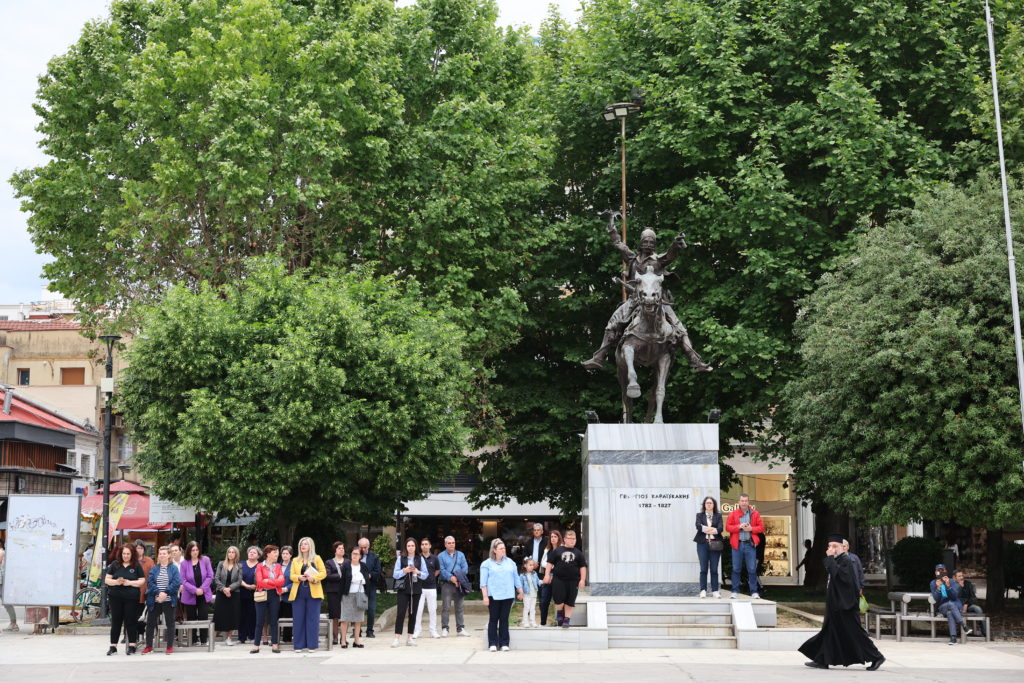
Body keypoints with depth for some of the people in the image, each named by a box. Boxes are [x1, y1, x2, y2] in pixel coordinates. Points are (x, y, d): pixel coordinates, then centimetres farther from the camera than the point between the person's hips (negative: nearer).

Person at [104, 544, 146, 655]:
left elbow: (142, 581, 2)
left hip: (131, 598, -1)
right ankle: (113, 647, 10)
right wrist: (116, 582, -13)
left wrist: (130, 582, -13)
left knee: (131, 622, 0)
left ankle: (132, 646, 6)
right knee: (115, 622, 4)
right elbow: (107, 579, 6)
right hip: (115, 597, 1)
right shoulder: (114, 564, 8)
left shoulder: (136, 566, 5)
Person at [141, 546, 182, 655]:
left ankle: (170, 646, 11)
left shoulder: (173, 568, 1)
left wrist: (166, 593, -19)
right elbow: (150, 582, -4)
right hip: (155, 601, 2)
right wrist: (158, 593, -18)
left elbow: (176, 583, -9)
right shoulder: (154, 569, 7)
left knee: (170, 623, 3)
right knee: (150, 623, 6)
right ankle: (149, 646, 16)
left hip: (168, 600, -2)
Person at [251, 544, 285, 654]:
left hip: (274, 595, 3)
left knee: (274, 620, 5)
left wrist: (267, 580, -12)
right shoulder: (260, 566, 0)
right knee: (260, 621, -1)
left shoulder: (278, 566, 10)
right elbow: (259, 581, -13)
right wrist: (275, 583, -10)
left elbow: (281, 581, -3)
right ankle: (256, 645, 4)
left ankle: (274, 645, 10)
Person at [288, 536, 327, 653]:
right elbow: (292, 576, 8)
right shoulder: (295, 560, 14)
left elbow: (323, 573, 1)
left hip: (313, 592, -2)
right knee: (298, 619, 1)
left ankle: (311, 645, 4)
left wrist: (314, 578, -16)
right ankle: (299, 645, 7)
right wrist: (299, 577, -14)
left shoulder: (317, 558, 7)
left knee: (312, 619, -1)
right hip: (298, 593, 2)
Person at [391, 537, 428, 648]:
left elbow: (425, 575, 7)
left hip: (416, 590, 2)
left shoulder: (420, 559, 7)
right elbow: (395, 574, 1)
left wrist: (418, 572, -13)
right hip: (403, 589, -2)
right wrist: (404, 571, -16)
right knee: (401, 613, -10)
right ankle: (397, 638, -11)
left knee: (413, 613, 6)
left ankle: (410, 637, 14)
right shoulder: (400, 558, 3)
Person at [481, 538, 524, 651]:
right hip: (494, 596, -3)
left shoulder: (510, 562, 13)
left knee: (504, 619, 4)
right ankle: (492, 643, 5)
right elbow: (483, 582, -2)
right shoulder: (487, 564, 2)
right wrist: (485, 596, -9)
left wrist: (520, 591, 17)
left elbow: (516, 578, 18)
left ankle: (504, 643, 8)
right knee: (493, 619, 1)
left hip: (508, 596, 3)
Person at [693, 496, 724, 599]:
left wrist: (706, 529, -13)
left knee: (714, 569, 0)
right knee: (703, 568, -1)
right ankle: (703, 590, 3)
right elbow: (698, 526, -7)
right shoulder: (700, 515, 11)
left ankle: (715, 590, 6)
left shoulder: (718, 515, 11)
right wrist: (712, 529, -10)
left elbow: (720, 528, -5)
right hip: (703, 543, 0)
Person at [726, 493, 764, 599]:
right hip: (737, 544, 0)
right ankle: (735, 591, 10)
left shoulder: (755, 514, 8)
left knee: (752, 569, -1)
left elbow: (761, 527, 5)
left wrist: (751, 529, -11)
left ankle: (754, 592, 5)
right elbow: (727, 527, 0)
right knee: (736, 569, 3)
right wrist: (739, 527, -13)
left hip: (750, 544, 0)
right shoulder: (733, 514, 7)